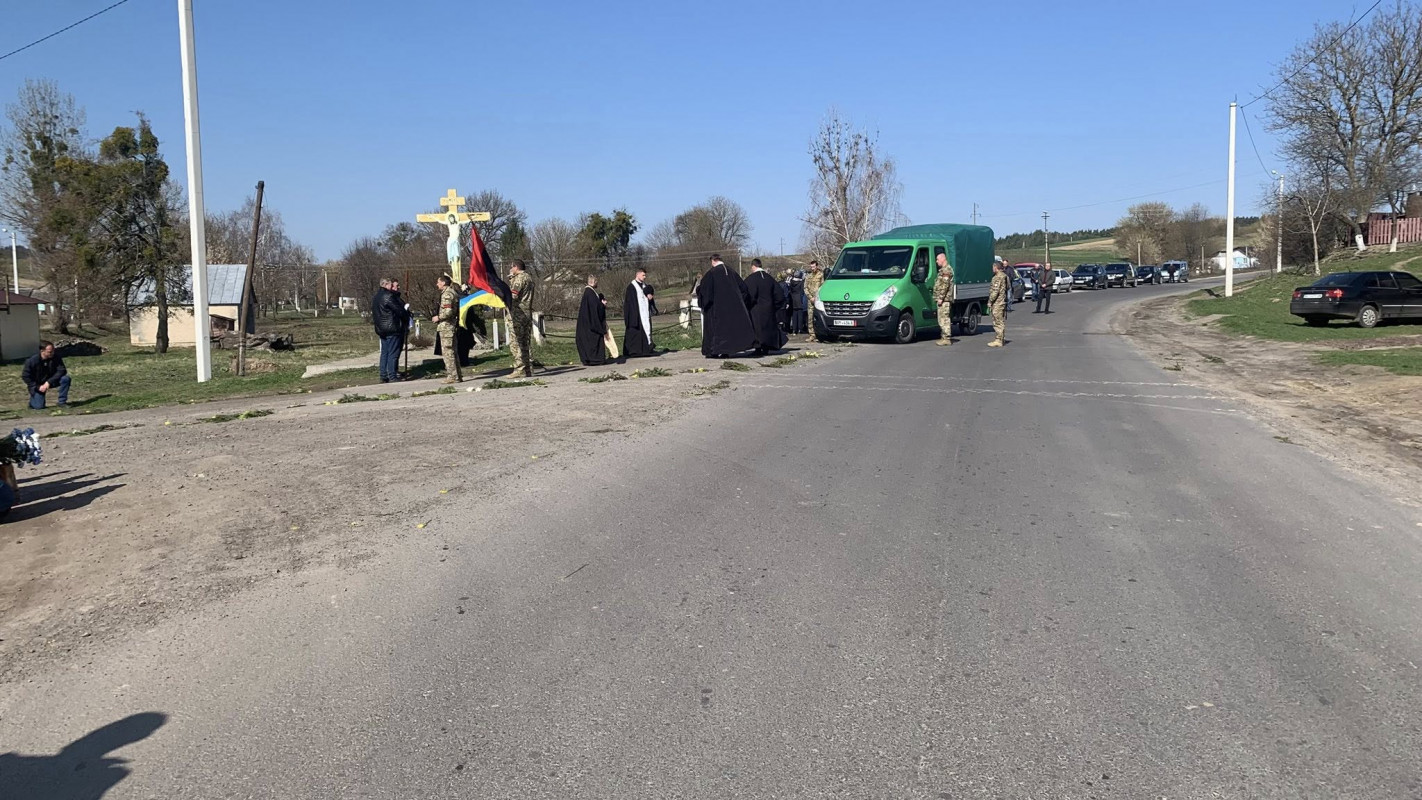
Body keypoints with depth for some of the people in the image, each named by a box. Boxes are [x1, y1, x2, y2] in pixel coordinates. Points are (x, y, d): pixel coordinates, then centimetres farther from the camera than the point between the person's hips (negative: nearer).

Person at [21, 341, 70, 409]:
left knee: (66, 379, -27)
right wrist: (38, 387, -20)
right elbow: (25, 376, -13)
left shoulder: (56, 357, -16)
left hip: (50, 382, 2)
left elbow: (62, 370, -18)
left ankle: (62, 402, -14)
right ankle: (34, 398, 24)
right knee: (38, 406, -14)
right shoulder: (32, 361, -20)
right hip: (37, 384, -2)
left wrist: (49, 382, -27)